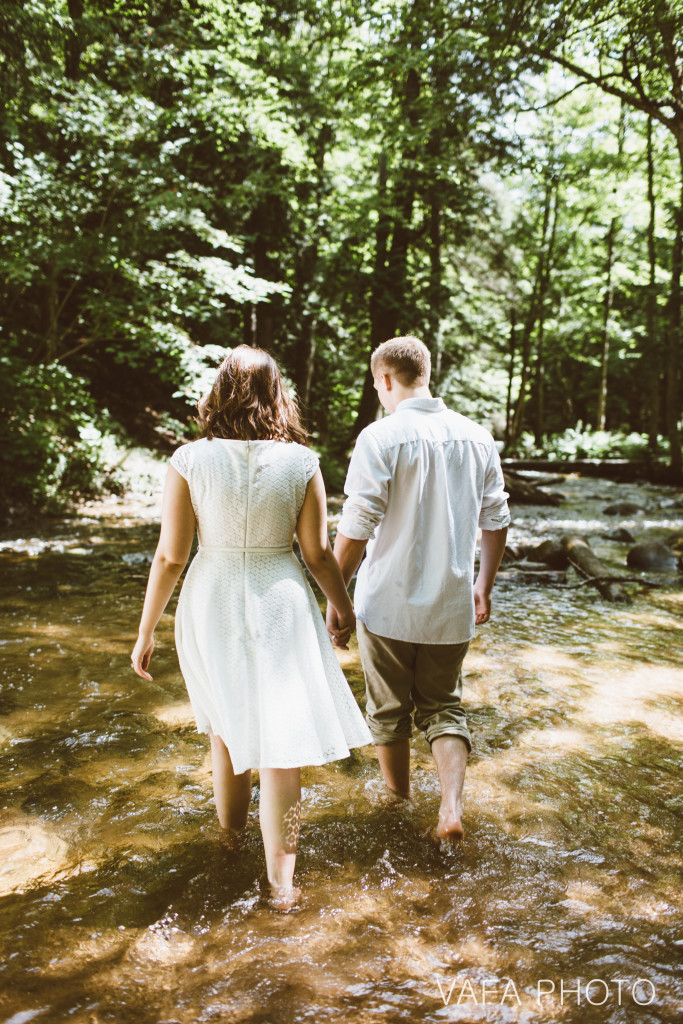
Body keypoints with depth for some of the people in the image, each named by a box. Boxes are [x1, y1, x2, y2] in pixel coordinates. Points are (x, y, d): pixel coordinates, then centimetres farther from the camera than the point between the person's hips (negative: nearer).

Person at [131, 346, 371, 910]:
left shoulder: (190, 460, -10)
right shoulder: (301, 462, -9)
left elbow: (170, 556, -8)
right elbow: (319, 552, -4)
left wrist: (146, 630, 4)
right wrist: (343, 608, 13)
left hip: (212, 607, 2)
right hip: (280, 606, -1)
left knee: (224, 720, 23)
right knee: (281, 737, 7)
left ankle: (231, 825, 46)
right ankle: (281, 875, 14)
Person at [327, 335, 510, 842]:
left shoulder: (381, 437, -14)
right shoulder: (477, 437, 2)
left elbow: (356, 529, -16)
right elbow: (496, 520, 8)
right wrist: (484, 585, 20)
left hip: (389, 605, -3)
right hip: (452, 607, 4)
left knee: (390, 711, 17)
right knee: (445, 706, 20)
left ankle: (399, 805, 36)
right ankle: (452, 807, 6)